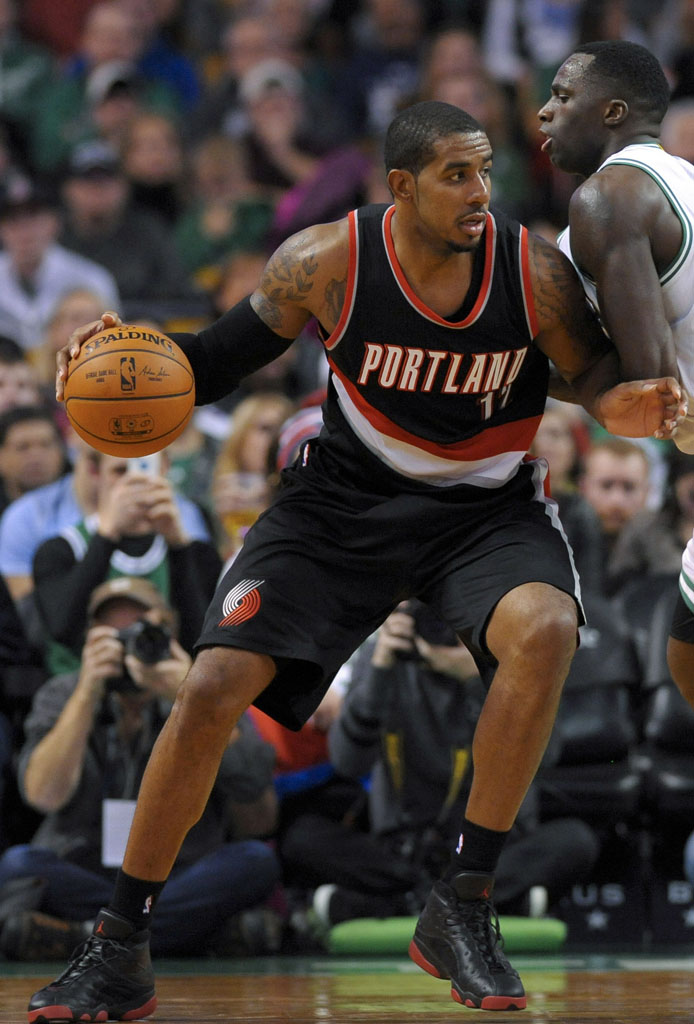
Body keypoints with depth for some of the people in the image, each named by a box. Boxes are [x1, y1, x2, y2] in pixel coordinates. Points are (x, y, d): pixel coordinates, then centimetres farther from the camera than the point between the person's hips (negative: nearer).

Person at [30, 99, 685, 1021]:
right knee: (213, 687, -14)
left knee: (545, 628, -33)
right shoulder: (326, 263, -16)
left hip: (486, 507, 0)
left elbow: (597, 373, -2)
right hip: (345, 497, 0)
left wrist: (625, 408, -26)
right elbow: (220, 360, -2)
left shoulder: (533, 271, -16)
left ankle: (462, 909, -20)